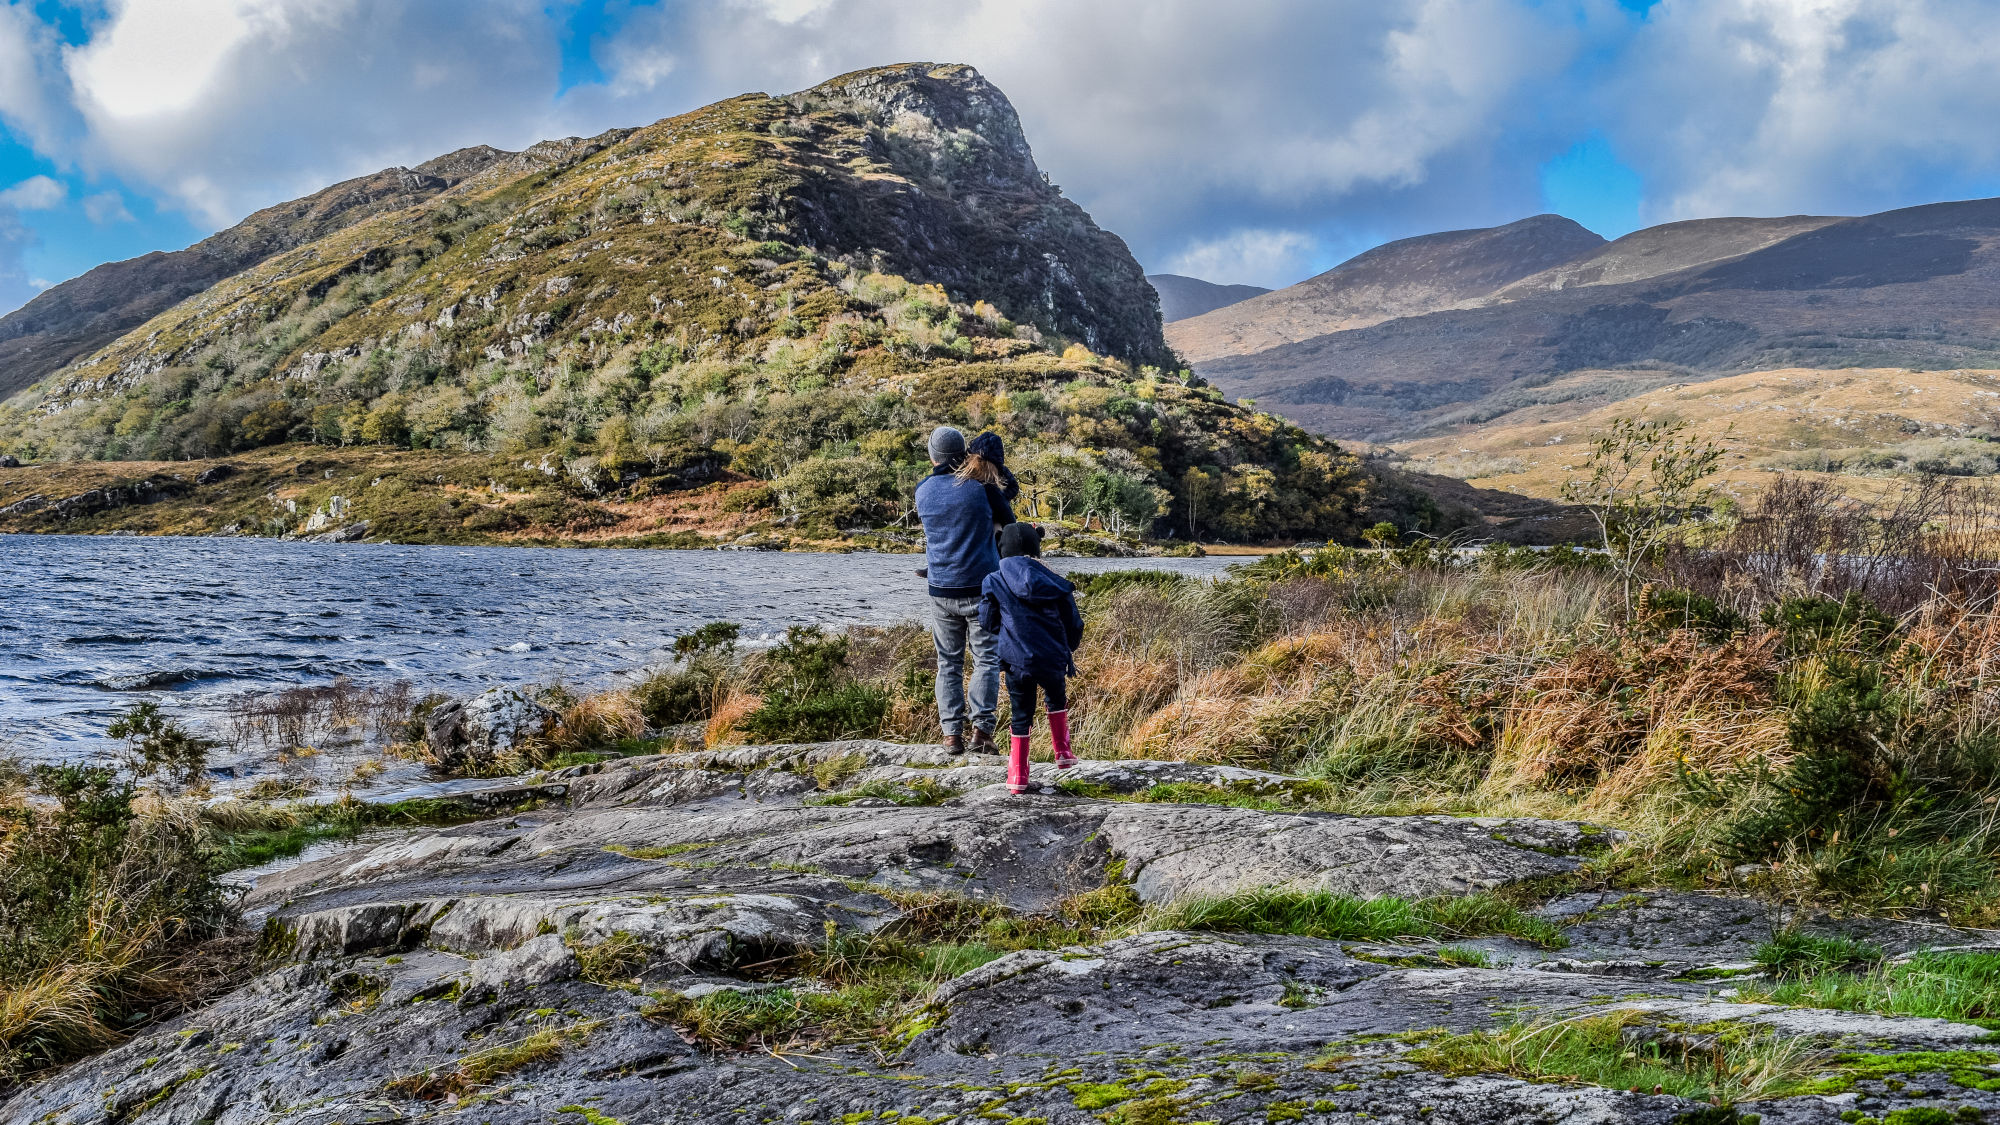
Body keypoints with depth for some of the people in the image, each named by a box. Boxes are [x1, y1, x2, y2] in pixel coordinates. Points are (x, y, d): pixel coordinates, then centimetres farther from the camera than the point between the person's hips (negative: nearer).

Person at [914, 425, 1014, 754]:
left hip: (941, 590, 3)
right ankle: (982, 727, -9)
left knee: (948, 663, 9)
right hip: (980, 588, -3)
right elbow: (1008, 521, 6)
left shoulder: (923, 492, 3)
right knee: (986, 659, 3)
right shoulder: (981, 486, -8)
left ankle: (951, 733, 3)